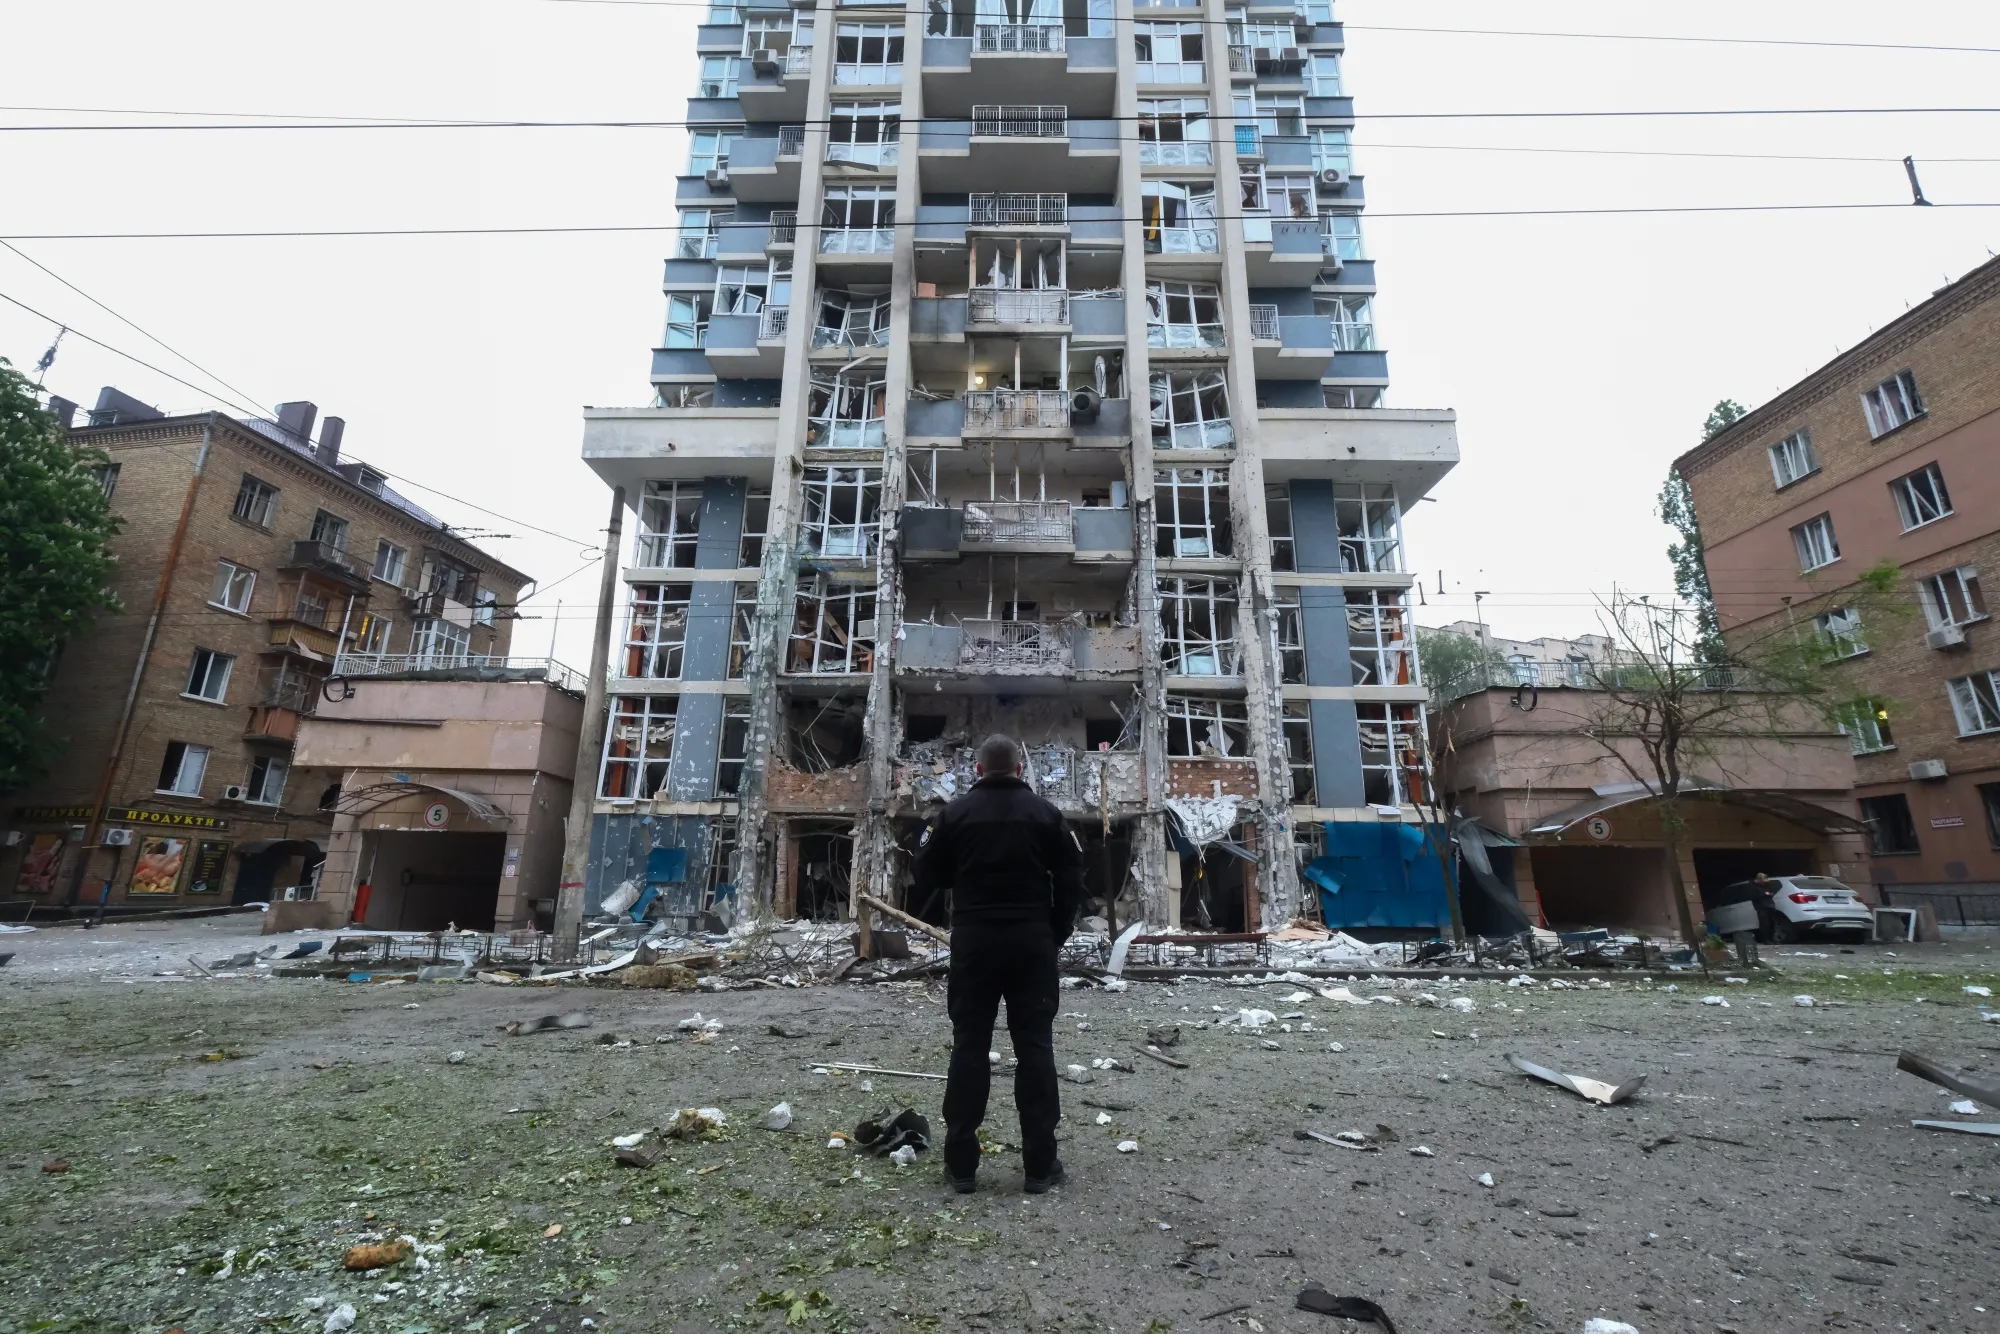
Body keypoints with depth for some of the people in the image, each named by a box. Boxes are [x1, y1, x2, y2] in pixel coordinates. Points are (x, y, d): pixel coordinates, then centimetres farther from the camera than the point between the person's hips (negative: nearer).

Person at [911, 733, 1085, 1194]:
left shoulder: (954, 814, -2)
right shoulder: (1045, 813, -1)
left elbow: (927, 879, 3)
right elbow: (1070, 880, 0)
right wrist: (1056, 935, 9)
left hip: (974, 941, 0)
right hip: (1032, 942, 0)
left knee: (969, 1047, 7)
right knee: (1035, 1047, 6)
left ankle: (961, 1165, 13)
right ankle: (1040, 1165, 11)